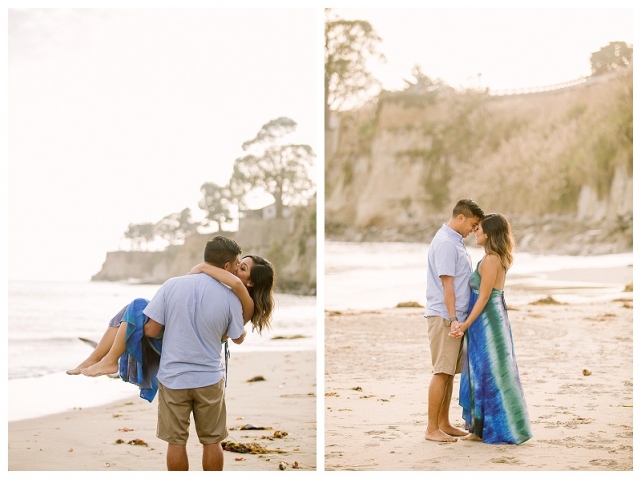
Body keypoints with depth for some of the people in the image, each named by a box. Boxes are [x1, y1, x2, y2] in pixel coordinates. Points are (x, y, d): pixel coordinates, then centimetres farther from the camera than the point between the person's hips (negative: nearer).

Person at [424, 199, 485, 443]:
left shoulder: (455, 242, 17)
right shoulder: (445, 243, -15)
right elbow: (447, 284, -19)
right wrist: (453, 318, -20)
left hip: (454, 316, 10)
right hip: (444, 316, -10)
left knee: (450, 372, 12)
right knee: (442, 372, -7)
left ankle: (444, 424, 18)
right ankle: (432, 429, -4)